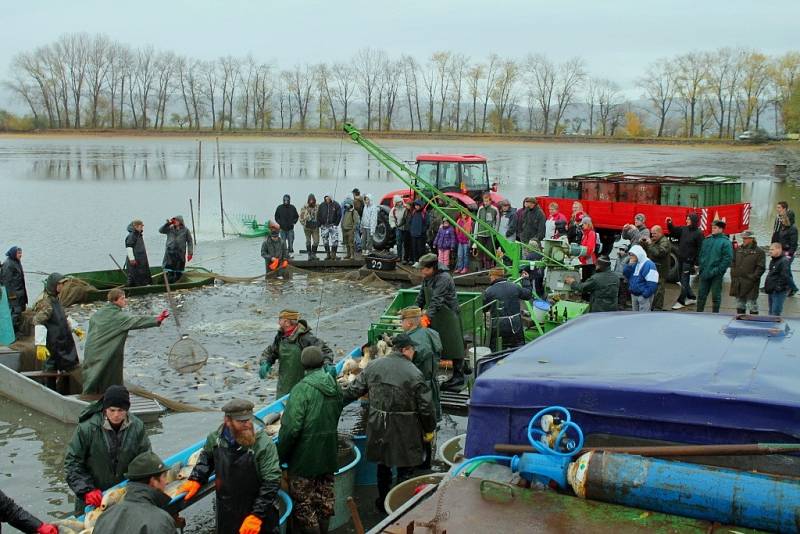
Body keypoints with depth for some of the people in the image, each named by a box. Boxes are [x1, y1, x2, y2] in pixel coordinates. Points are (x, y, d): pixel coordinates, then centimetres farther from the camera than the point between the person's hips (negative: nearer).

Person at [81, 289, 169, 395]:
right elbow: (136, 320, -28)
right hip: (109, 355, -7)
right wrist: (156, 319, -37)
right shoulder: (119, 316, -16)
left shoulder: (99, 312, 6)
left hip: (92, 352, 7)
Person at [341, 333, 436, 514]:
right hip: (405, 430, -5)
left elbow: (353, 391, 4)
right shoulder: (414, 374, -15)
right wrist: (429, 430, 3)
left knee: (383, 465, 22)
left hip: (379, 427, 5)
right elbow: (426, 406, -11)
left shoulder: (372, 366, -2)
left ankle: (383, 502, 34)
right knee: (405, 469, 10)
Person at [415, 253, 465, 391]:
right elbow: (421, 298, 14)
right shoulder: (426, 279, 7)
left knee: (453, 345, -1)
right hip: (435, 317, 8)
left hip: (449, 316, -8)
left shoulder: (444, 278, -20)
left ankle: (458, 376, 7)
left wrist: (427, 316, -36)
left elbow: (437, 300, -29)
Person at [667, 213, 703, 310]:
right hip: (680, 259, 7)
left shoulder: (698, 233, -12)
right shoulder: (683, 229, 6)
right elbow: (673, 232, 18)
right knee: (683, 280, 14)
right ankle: (691, 297, 28)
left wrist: (696, 263, -18)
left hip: (689, 261, -7)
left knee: (684, 281, -1)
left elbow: (700, 249, -14)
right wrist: (669, 224, -1)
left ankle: (681, 301, 6)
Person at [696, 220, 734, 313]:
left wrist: (717, 270, -16)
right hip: (704, 273, 5)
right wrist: (702, 267, 3)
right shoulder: (707, 240, 10)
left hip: (717, 274, -5)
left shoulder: (725, 242, -7)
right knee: (701, 294, 9)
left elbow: (728, 259, -12)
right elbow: (701, 254, 15)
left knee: (716, 296, 4)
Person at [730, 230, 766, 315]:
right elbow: (733, 263, 18)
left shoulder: (759, 251, -7)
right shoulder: (739, 250, 11)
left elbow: (761, 267, -10)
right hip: (738, 283, 6)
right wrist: (733, 274, 6)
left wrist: (752, 278, -15)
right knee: (740, 304, 16)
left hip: (750, 283, -6)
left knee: (752, 304, -2)